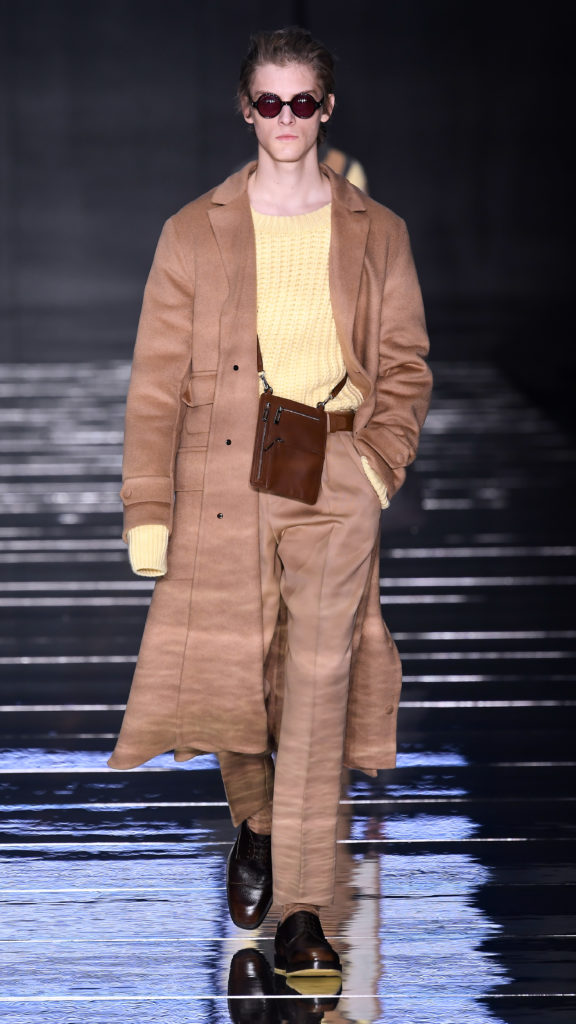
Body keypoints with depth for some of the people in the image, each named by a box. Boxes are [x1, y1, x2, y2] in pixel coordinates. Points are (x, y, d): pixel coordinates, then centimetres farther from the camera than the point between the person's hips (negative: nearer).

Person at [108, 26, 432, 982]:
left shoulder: (376, 233, 8)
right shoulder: (194, 233, 5)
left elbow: (406, 364, 11)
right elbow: (157, 381, 2)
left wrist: (381, 460, -6)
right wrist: (147, 508, -4)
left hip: (335, 478, 0)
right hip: (222, 479, 1)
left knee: (320, 688, -7)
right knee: (231, 674, 8)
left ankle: (302, 911, -5)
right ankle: (254, 824, 38)